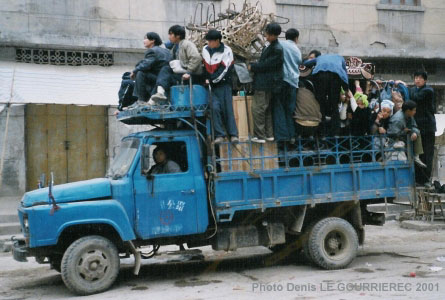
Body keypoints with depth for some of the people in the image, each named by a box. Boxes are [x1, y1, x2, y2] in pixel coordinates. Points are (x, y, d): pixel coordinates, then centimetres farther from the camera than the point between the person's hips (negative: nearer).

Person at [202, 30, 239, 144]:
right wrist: (206, 79, 1)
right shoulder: (205, 50, 9)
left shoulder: (226, 51, -5)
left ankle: (233, 134, 1)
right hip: (212, 85, 3)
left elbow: (224, 69, -11)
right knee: (215, 107, -9)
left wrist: (211, 80, -13)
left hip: (223, 84, -3)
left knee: (227, 109, -4)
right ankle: (219, 135, -5)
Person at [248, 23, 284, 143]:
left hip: (264, 85, -10)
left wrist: (252, 67, -8)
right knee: (266, 109, 14)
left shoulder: (277, 49, -17)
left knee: (257, 109, -7)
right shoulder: (271, 47, 15)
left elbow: (265, 65, -18)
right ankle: (269, 134, 21)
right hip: (267, 84, 10)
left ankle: (260, 136, -3)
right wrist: (254, 66, 7)